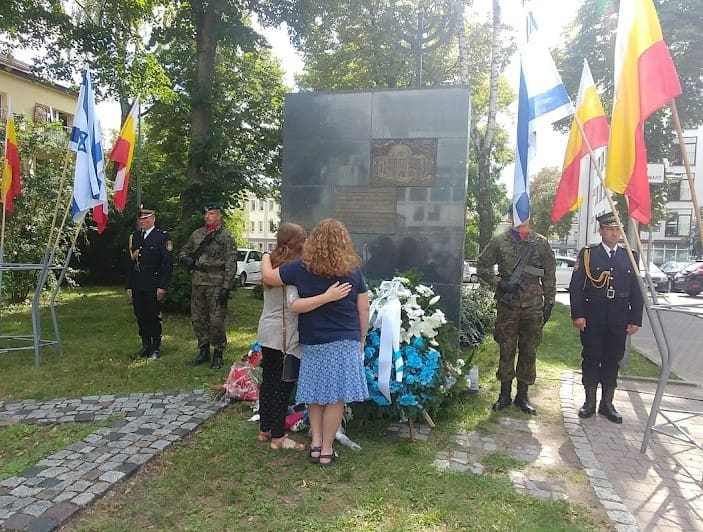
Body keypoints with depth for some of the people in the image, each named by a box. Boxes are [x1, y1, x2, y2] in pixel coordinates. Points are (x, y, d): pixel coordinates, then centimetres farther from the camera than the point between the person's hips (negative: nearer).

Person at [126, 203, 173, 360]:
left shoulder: (162, 237, -4)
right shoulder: (134, 237, 13)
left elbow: (168, 264, -8)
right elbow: (130, 263, 14)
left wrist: (162, 287, -13)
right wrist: (129, 286, 10)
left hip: (153, 287, -5)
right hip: (137, 287, 5)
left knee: (154, 317, 2)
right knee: (141, 317, 10)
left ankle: (156, 348, 14)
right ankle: (146, 345, 24)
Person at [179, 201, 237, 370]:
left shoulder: (226, 236, -4)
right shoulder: (196, 234, 13)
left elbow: (231, 264, -9)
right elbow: (184, 251, 25)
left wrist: (226, 287, -15)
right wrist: (185, 259, 0)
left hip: (216, 283, -6)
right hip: (197, 282, 6)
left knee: (216, 321, -3)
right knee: (198, 319, 12)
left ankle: (218, 354, 11)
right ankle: (203, 351, 25)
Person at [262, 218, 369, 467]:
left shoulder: (301, 268, -5)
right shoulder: (353, 271, -4)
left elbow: (268, 277, 5)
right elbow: (364, 310, 0)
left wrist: (266, 258, 25)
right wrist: (361, 340, 12)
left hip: (312, 343, 1)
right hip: (345, 342, -1)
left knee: (315, 394, 17)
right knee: (335, 397, 7)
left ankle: (316, 443, 18)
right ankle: (326, 449, 15)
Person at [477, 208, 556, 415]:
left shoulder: (541, 243, 6)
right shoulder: (499, 241, 2)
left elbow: (549, 275, 8)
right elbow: (482, 266, 4)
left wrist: (549, 301, 4)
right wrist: (498, 283, -10)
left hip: (533, 307, 1)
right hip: (507, 305, -1)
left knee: (529, 352, 7)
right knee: (506, 351, 6)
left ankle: (522, 395, 20)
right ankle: (505, 394, 19)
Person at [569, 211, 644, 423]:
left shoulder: (630, 257, 8)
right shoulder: (587, 254, 0)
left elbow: (637, 291, 9)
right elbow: (575, 286, -4)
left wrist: (635, 320, 4)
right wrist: (577, 315, -10)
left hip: (619, 321, 3)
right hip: (592, 319, -2)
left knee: (612, 360, 9)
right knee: (591, 359, 5)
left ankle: (607, 403, 21)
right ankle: (590, 402, 17)